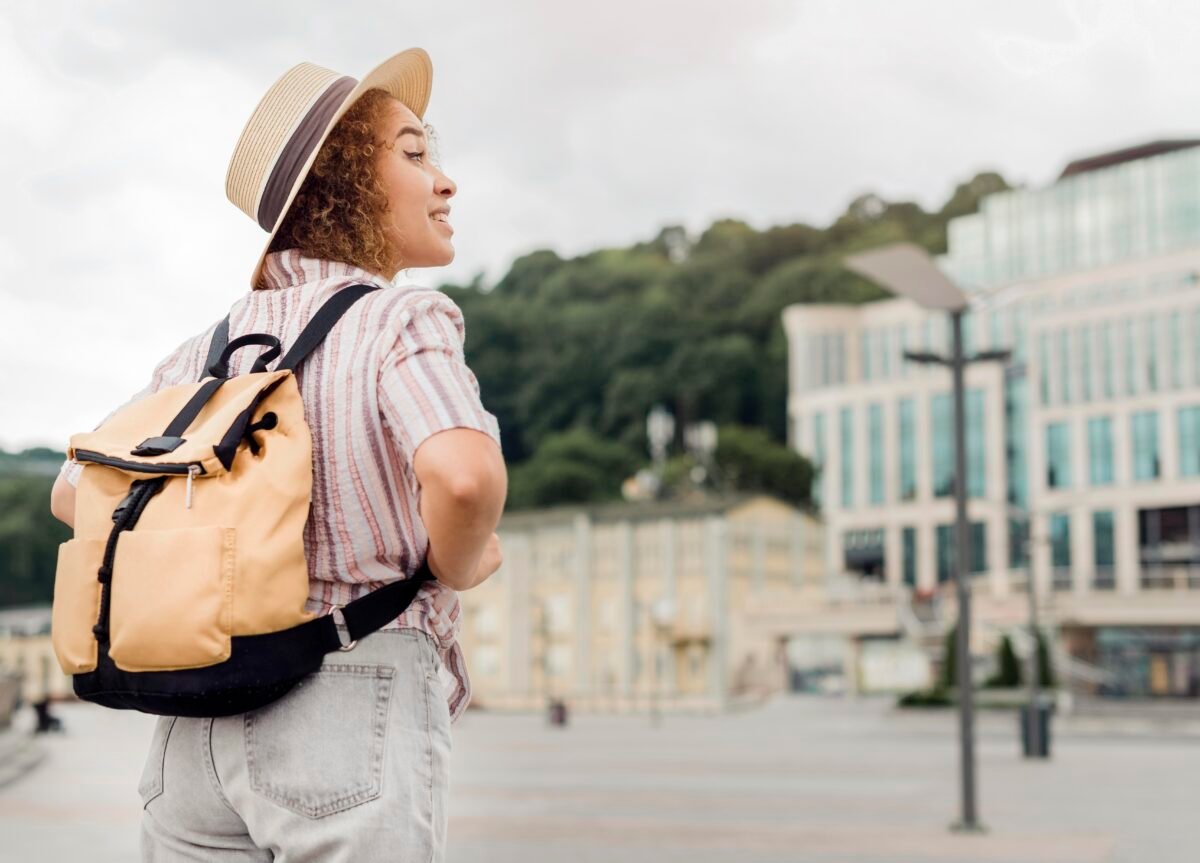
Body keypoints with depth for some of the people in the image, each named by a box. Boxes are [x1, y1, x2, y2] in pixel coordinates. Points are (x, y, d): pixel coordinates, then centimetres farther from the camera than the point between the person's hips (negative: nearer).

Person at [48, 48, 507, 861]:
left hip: (199, 734, 7)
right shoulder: (406, 321, -8)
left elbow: (78, 495, 21)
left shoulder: (213, 346, 12)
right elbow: (465, 475, -29)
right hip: (356, 728, -6)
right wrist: (457, 566, -7)